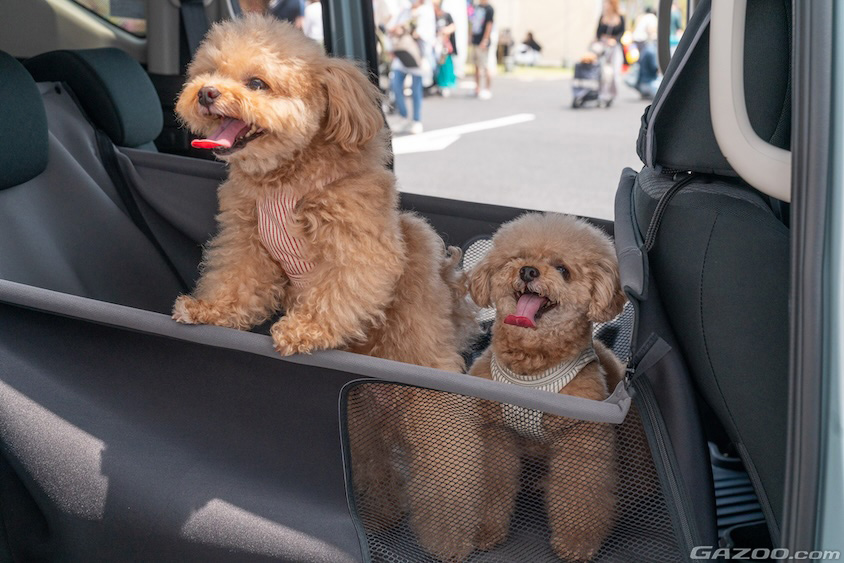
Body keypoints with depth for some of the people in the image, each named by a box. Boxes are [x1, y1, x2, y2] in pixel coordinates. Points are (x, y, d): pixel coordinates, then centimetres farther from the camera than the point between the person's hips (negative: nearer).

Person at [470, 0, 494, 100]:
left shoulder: (489, 9, -10)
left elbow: (489, 25, -14)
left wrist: (485, 40, -19)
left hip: (482, 43, -8)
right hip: (475, 42, 8)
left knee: (484, 67, -7)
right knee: (476, 66, 13)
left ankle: (487, 89, -1)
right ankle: (477, 87, 22)